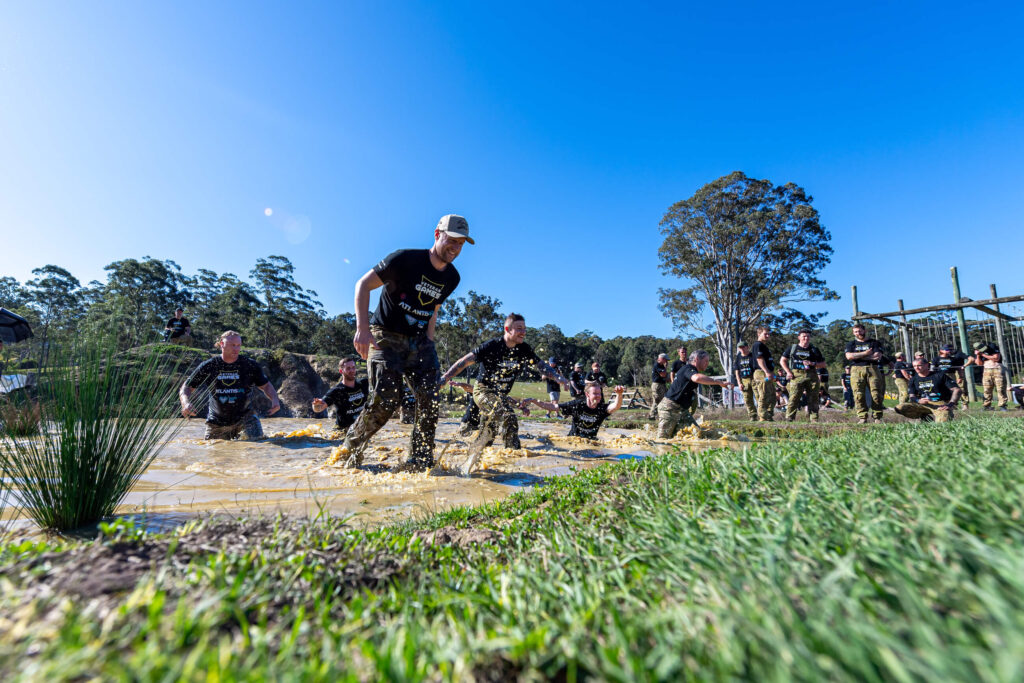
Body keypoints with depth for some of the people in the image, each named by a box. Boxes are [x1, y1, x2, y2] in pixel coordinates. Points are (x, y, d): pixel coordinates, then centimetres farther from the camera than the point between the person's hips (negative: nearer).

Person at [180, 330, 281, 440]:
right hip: (217, 421, 1)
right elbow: (186, 387, 3)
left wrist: (275, 399, -18)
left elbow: (265, 385, 1)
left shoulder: (250, 365, -6)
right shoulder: (208, 367, -4)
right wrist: (186, 403, -19)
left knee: (257, 439, -19)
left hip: (245, 415, -1)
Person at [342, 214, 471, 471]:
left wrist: (427, 344, 9)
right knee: (386, 399, -15)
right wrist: (362, 328, -22)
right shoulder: (405, 259, -14)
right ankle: (350, 450, 11)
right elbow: (363, 284, -12)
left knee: (431, 400, -6)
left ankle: (419, 461, 8)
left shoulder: (452, 278, 6)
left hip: (418, 341, 6)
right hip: (386, 336, -6)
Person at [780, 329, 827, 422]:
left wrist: (813, 364, -5)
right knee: (794, 398, -11)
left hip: (812, 376, 3)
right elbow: (782, 361, 11)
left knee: (813, 399, 3)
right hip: (797, 375, -2)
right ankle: (789, 418, -10)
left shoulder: (814, 349, 15)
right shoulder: (792, 348, 11)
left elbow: (823, 364, 14)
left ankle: (814, 419, 11)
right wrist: (788, 372, 0)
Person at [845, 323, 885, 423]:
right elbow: (849, 356, -1)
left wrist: (858, 356, -2)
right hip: (856, 370, 0)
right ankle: (862, 417, -5)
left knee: (877, 394, -6)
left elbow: (877, 356, -2)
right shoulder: (851, 344, 18)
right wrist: (865, 353, -4)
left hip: (872, 369, 0)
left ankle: (877, 417, 1)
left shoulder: (874, 343, 14)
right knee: (859, 395, -7)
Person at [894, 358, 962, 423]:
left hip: (941, 404, -3)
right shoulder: (914, 379, 10)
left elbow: (956, 390, -5)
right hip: (923, 404, 3)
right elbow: (912, 396, 9)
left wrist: (950, 404, -19)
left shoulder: (940, 375, 0)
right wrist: (918, 400, -17)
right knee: (899, 408, -23)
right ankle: (927, 417, -4)